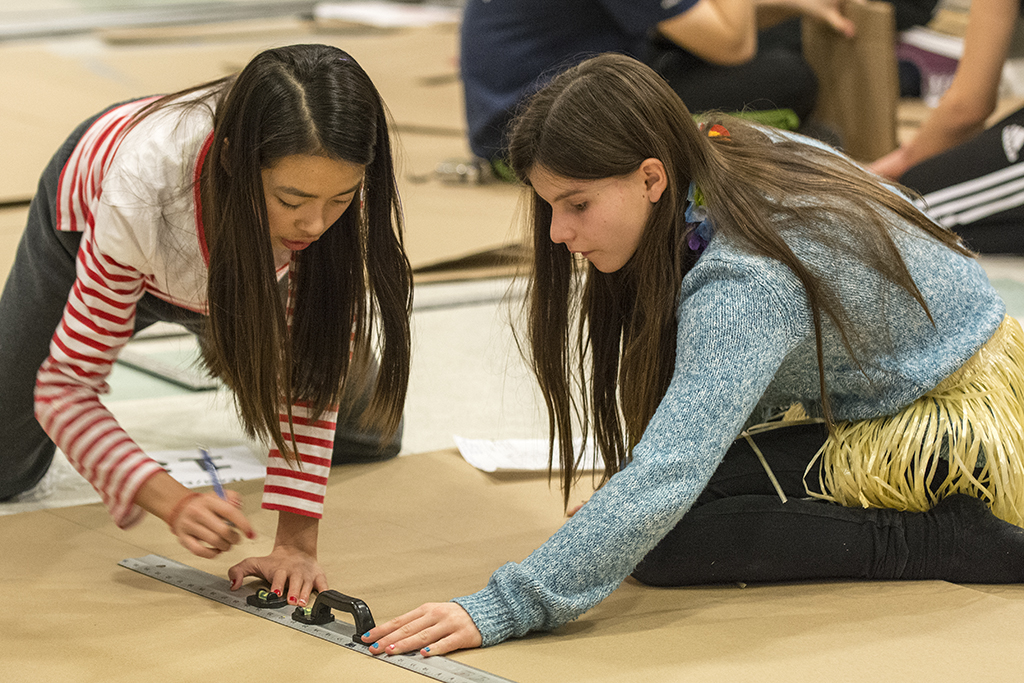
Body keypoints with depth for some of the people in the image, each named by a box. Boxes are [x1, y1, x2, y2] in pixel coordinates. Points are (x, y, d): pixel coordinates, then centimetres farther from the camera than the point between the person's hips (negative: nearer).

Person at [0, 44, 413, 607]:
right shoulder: (140, 196, -48)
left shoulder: (337, 182, -40)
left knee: (368, 437, 10)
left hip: (242, 257, 2)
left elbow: (312, 366, -33)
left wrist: (297, 541, -39)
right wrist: (174, 503, -52)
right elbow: (62, 389, -38)